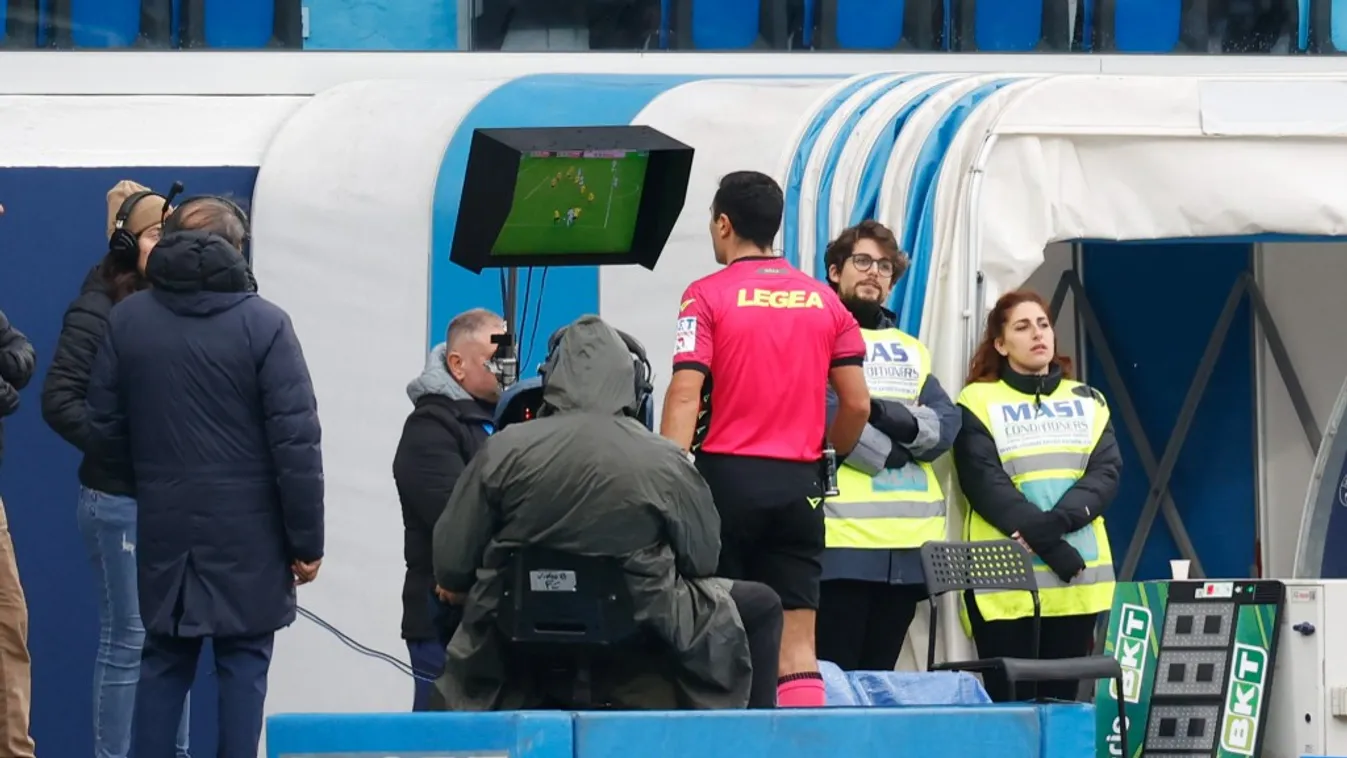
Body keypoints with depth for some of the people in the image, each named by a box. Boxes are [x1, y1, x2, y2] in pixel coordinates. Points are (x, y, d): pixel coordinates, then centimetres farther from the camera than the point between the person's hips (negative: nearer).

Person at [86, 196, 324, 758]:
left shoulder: (127, 320, 1)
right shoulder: (264, 324, -9)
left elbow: (104, 432, 5)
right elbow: (296, 443, -11)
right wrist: (306, 541, -5)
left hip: (163, 528, 3)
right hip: (247, 536, -3)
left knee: (164, 661, 12)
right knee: (243, 665, 3)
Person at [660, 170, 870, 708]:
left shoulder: (707, 296, -4)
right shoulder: (823, 300, 8)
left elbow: (685, 396, -13)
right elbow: (857, 403, 7)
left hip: (727, 476, -3)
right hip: (799, 483, 3)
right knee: (797, 644, 2)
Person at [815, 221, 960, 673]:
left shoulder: (911, 351, 23)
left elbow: (946, 423, 7)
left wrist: (898, 420, -11)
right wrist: (885, 452, -7)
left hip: (909, 541, 6)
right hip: (840, 537, -6)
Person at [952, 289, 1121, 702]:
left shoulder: (1087, 402, 15)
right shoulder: (979, 403, 2)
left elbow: (1106, 472, 3)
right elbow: (985, 483, -8)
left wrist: (1056, 521, -16)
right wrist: (1049, 544, -18)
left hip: (1079, 580, 4)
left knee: (1061, 701, 4)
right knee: (1011, 703, -8)